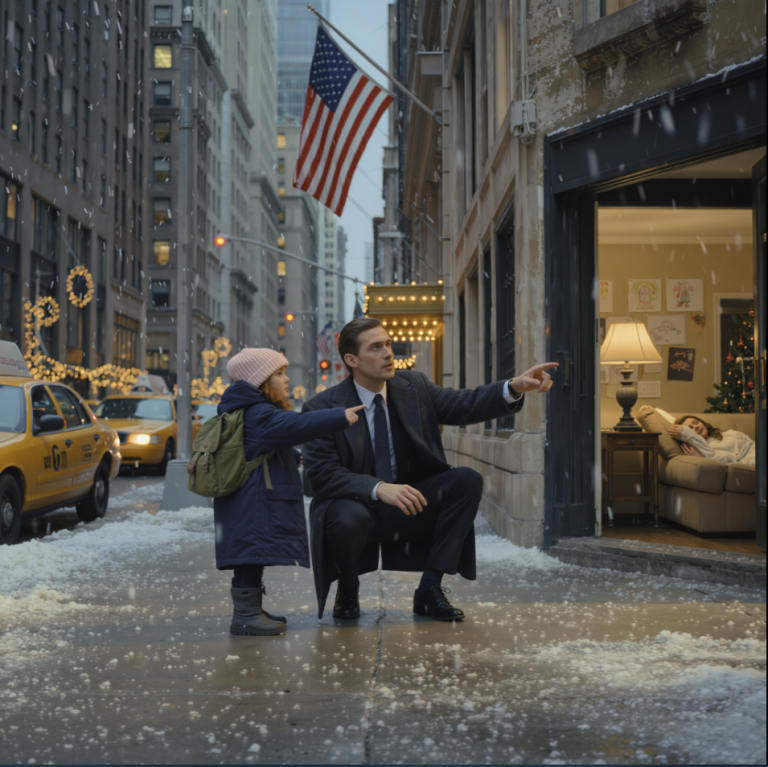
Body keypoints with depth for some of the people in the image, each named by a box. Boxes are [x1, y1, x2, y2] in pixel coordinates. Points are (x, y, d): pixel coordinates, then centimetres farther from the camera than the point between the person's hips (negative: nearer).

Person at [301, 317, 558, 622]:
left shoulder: (414, 386, 1)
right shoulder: (322, 408, -13)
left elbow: (461, 405, -10)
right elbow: (322, 474, -20)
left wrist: (515, 386, -28)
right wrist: (379, 488, -35)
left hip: (405, 505, 5)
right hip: (354, 505, -5)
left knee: (468, 480, -16)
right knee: (349, 519, -39)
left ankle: (429, 588, -9)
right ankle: (347, 588, -3)